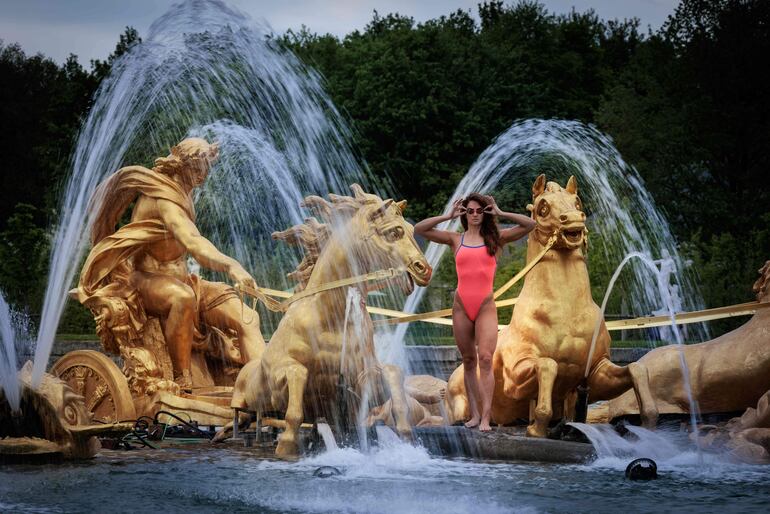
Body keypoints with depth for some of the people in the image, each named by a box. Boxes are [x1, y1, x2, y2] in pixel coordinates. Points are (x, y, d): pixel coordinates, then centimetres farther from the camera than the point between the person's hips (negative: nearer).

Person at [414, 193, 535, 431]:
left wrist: (500, 213, -3)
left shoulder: (496, 238, 5)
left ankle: (486, 417, -19)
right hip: (461, 306, 3)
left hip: (486, 307, -2)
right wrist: (448, 216, 0)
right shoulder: (456, 239, 8)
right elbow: (419, 229, 2)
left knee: (485, 358, -15)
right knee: (468, 361, 7)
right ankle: (474, 414, 12)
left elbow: (530, 225, -3)